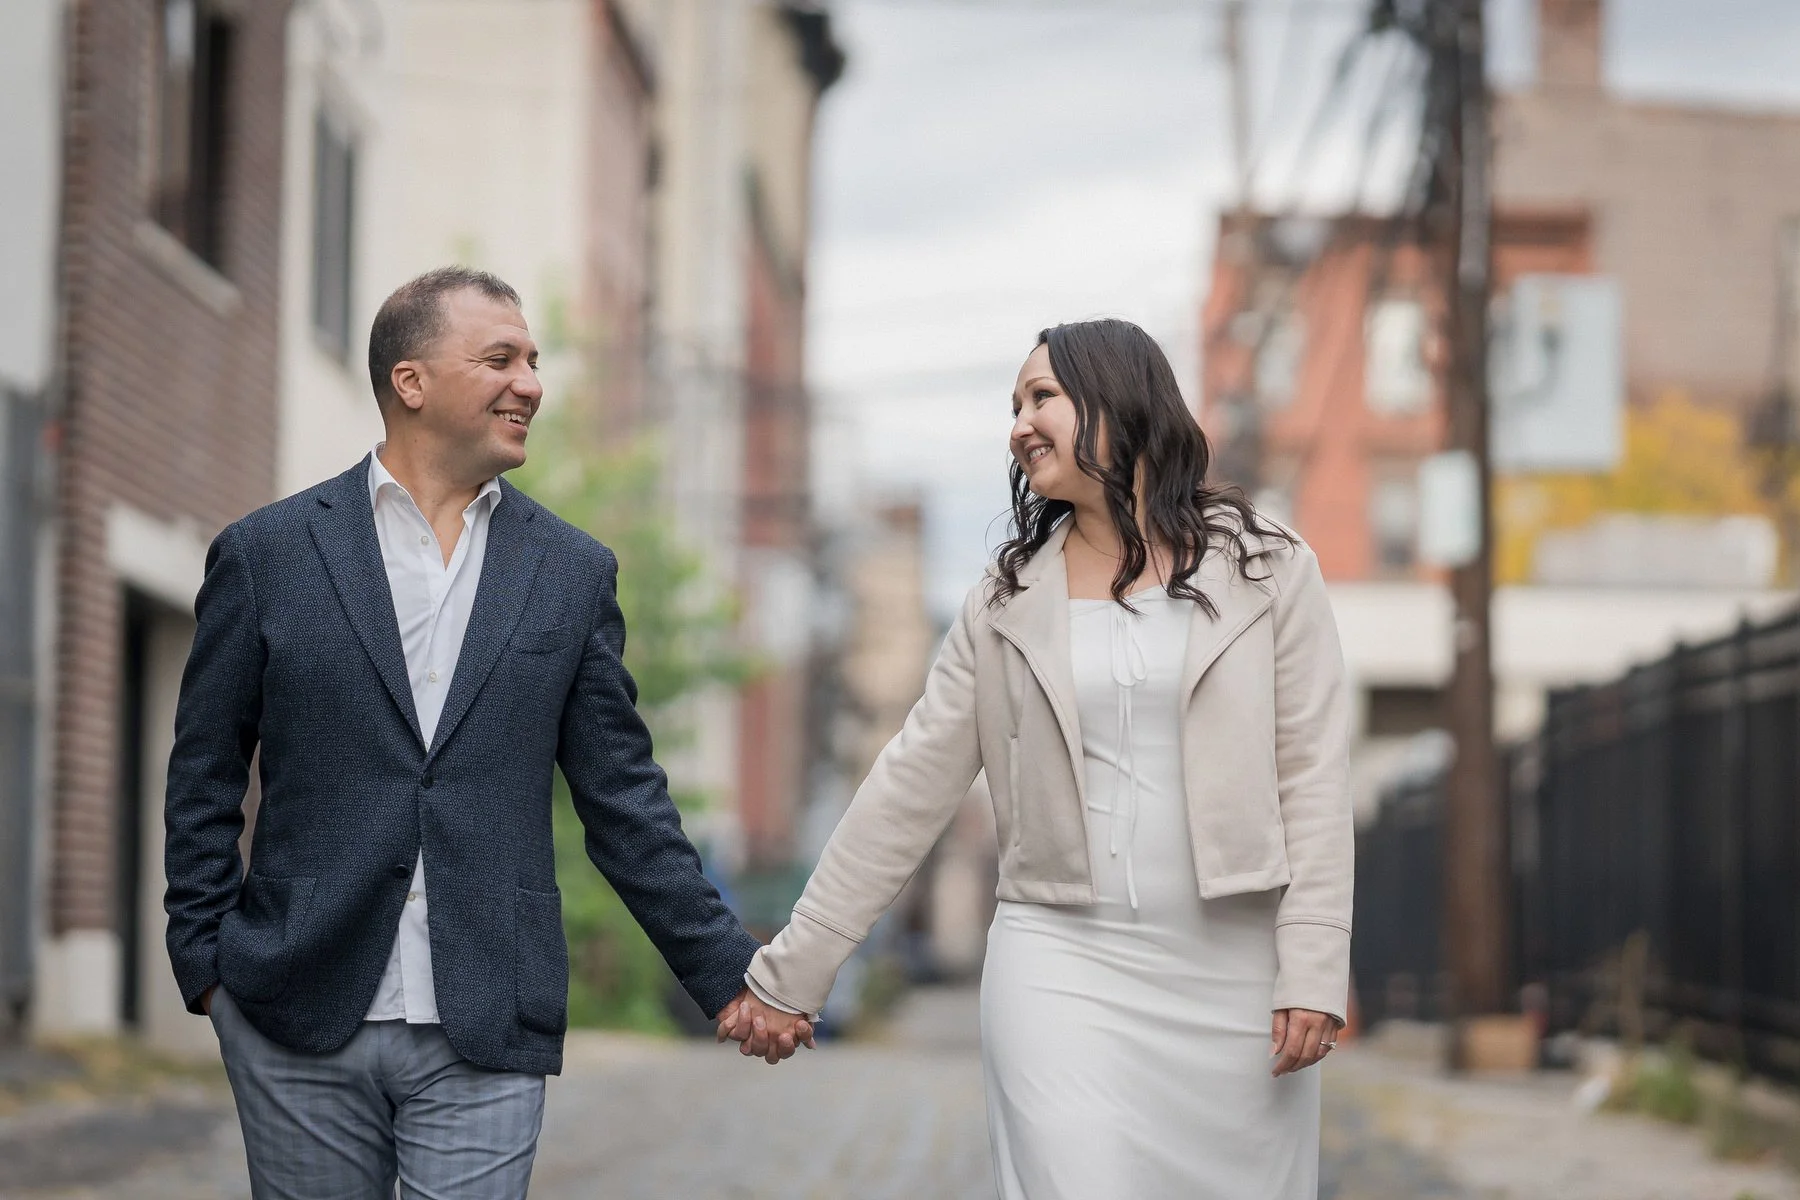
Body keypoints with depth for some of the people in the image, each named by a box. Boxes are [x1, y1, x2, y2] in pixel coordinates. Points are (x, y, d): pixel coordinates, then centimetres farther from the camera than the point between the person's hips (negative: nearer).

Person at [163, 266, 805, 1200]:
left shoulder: (574, 573, 9)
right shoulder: (267, 554, 3)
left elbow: (622, 797, 11)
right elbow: (204, 782, 7)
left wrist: (725, 970, 7)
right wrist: (206, 964, 1)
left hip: (486, 1042, 1)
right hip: (301, 1020, -1)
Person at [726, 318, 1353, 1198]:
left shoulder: (1265, 571, 3)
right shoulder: (1008, 601, 8)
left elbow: (1311, 778, -1)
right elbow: (910, 787, 7)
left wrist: (1314, 970, -10)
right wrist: (794, 967, 3)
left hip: (1234, 970, -1)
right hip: (1062, 962, 1)